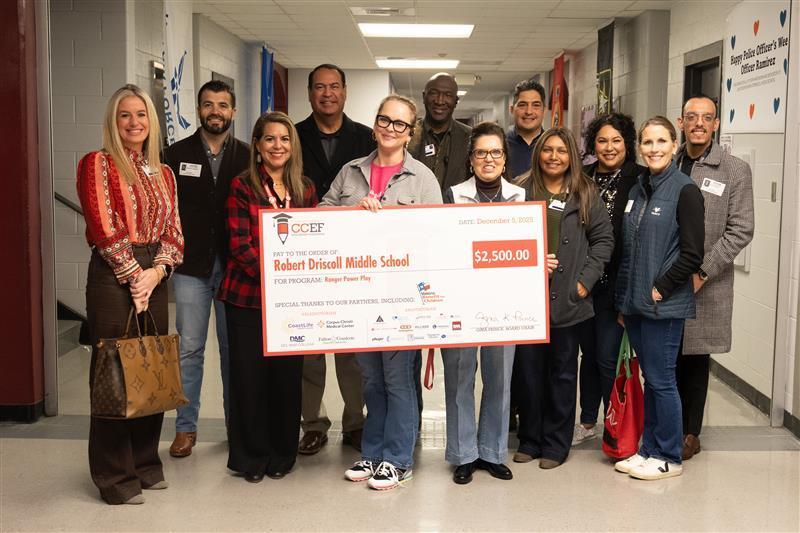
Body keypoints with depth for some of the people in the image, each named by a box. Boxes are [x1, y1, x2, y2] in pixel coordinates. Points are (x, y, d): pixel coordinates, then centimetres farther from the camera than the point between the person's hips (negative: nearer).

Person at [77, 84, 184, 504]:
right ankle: (115, 478, 10)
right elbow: (105, 229, -11)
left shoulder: (162, 173, 15)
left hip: (153, 277, 6)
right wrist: (134, 276, -13)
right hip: (112, 277, -6)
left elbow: (173, 232, 9)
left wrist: (156, 272, -7)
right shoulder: (98, 163, -3)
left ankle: (145, 464, 24)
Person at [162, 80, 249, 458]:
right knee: (189, 348, 3)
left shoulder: (247, 157, 3)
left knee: (235, 347, 10)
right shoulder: (176, 155, 4)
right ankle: (186, 427, 14)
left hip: (234, 266, 0)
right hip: (190, 267, 0)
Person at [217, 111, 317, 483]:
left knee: (287, 375, 8)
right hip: (248, 296, -3)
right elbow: (240, 245, -9)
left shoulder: (304, 189, 9)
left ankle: (282, 454, 24)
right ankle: (250, 457, 18)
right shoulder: (242, 186, -3)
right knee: (249, 375, 3)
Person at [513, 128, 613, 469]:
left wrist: (586, 279, -4)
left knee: (562, 373, 8)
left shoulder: (585, 194, 5)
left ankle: (556, 444, 20)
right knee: (529, 371, 9)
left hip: (568, 300, 0)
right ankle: (529, 439, 23)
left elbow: (604, 238, 4)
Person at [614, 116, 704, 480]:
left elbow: (692, 255, -13)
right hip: (634, 303, 7)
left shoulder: (685, 191, -9)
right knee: (649, 378, 15)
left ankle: (669, 457, 15)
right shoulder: (638, 190, 11)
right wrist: (623, 299, 12)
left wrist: (660, 289, -13)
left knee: (661, 380, 1)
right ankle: (649, 449, 25)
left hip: (664, 304, -7)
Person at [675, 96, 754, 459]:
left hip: (705, 284, -2)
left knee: (695, 358, 7)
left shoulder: (735, 171, -1)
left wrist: (702, 272, -13)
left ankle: (690, 433, 20)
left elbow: (741, 230, -6)